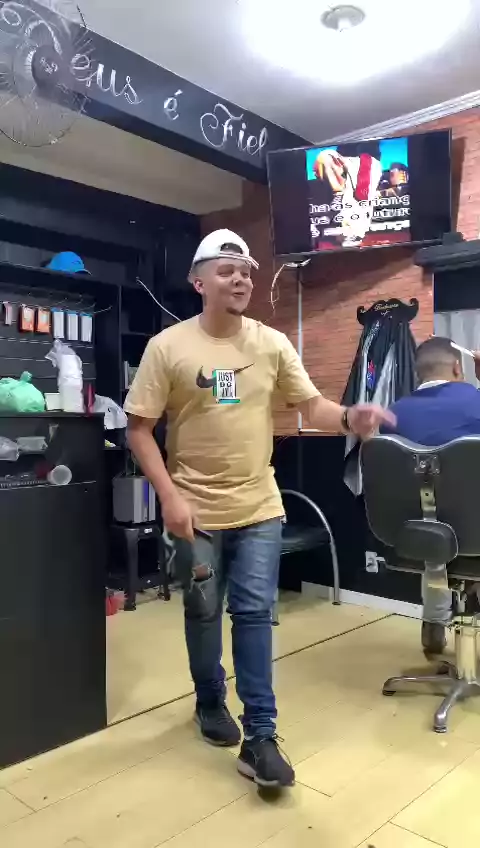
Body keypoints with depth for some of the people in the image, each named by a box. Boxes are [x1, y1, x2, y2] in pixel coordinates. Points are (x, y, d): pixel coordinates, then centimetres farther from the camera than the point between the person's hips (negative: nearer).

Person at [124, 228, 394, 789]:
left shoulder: (273, 344, -1)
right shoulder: (168, 346, -9)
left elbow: (312, 407, -1)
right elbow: (139, 429, -7)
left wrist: (349, 419, -24)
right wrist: (169, 496, -16)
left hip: (258, 507, 1)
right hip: (196, 510, -1)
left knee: (254, 614, 3)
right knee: (203, 612, 15)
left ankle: (260, 737, 14)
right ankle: (210, 703, 40)